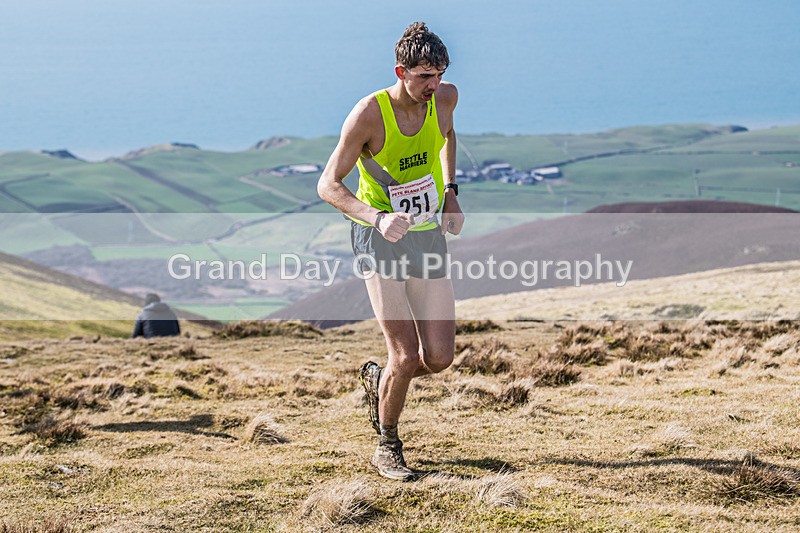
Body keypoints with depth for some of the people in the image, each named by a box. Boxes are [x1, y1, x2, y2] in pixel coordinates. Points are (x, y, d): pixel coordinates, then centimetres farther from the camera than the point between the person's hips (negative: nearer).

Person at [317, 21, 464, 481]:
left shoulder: (445, 98, -2)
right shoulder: (368, 114, -18)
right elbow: (328, 185, -16)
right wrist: (377, 218, -32)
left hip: (428, 236, 5)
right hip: (379, 238, -5)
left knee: (440, 358, 0)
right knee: (406, 356, -13)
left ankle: (377, 379, 33)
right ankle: (387, 450, 10)